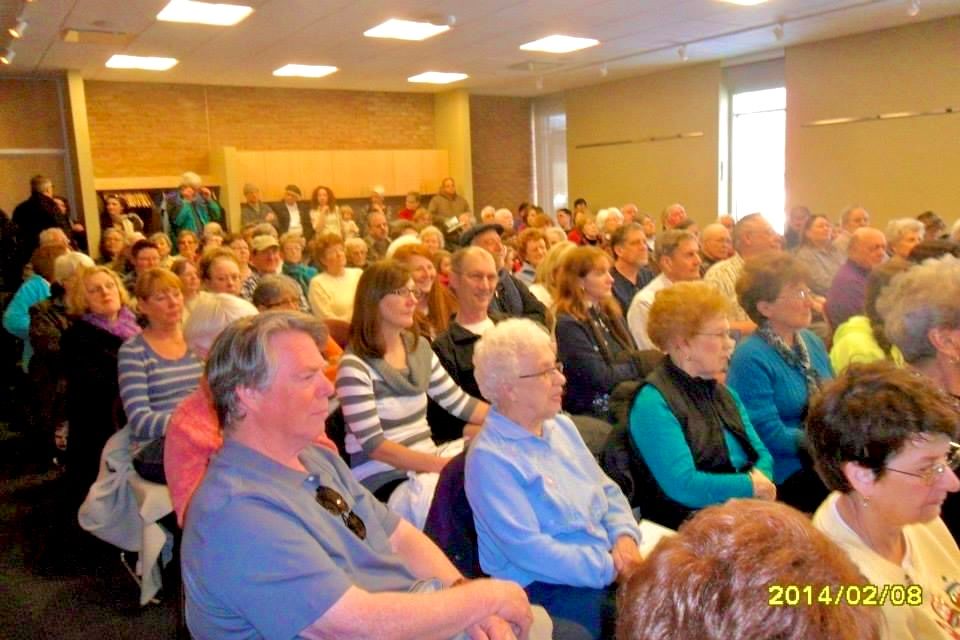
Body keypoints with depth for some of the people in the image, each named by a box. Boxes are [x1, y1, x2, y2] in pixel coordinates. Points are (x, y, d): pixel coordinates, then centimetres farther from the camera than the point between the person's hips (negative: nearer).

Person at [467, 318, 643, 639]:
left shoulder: (561, 426, 11)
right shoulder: (490, 457, -14)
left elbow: (608, 491, 15)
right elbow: (528, 549, -18)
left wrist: (625, 537, -5)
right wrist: (610, 569, -16)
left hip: (613, 566, 7)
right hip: (550, 587, -7)